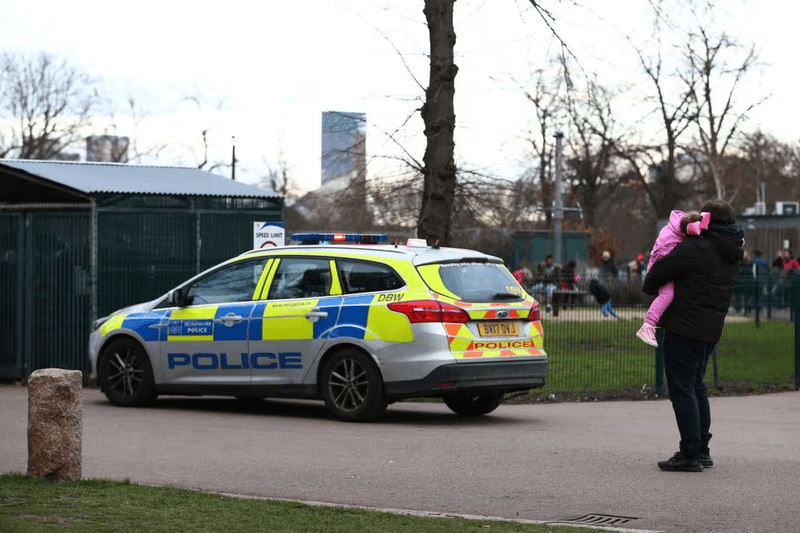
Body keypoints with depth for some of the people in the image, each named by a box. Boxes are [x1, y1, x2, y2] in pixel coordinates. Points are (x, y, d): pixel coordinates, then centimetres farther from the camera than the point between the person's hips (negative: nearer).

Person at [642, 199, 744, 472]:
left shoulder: (697, 248, -15)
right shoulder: (732, 256, 12)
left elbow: (663, 268, -14)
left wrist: (650, 286, 6)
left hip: (685, 328, -9)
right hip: (710, 329, 9)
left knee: (682, 389, -5)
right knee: (696, 386, 19)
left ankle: (690, 454, -6)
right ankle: (702, 450, 22)